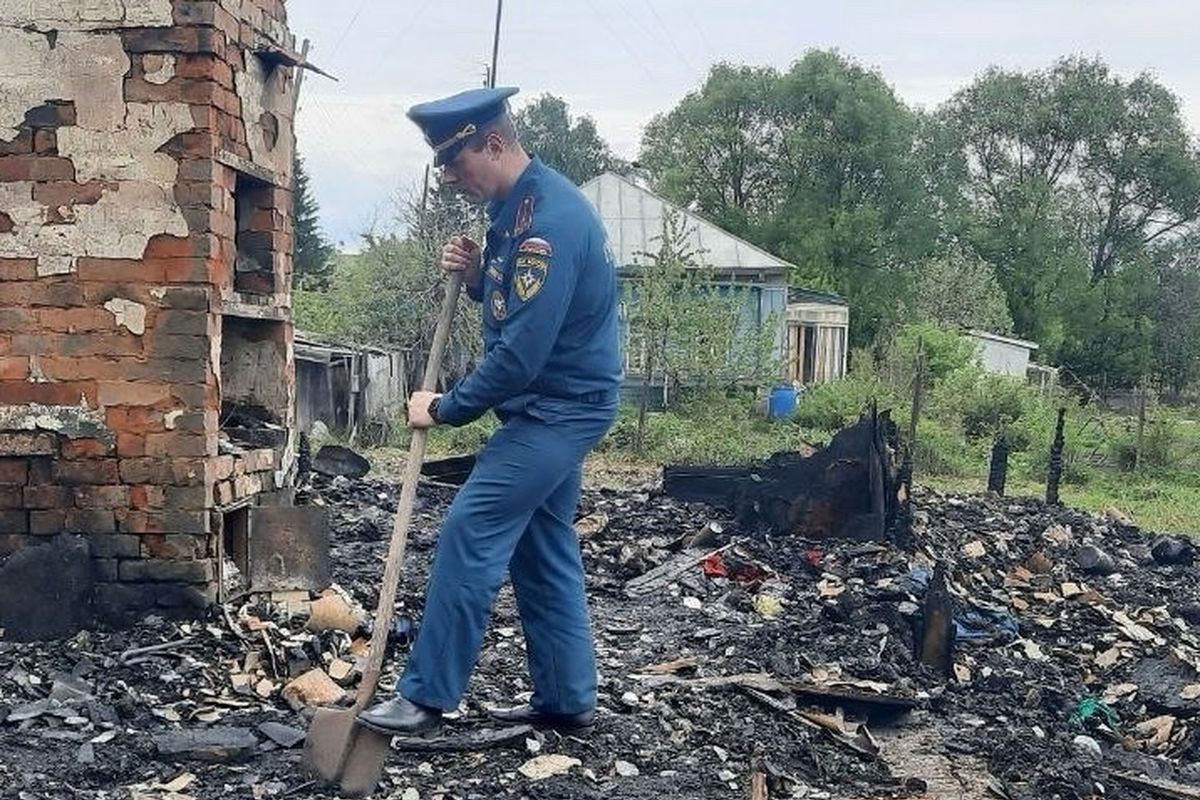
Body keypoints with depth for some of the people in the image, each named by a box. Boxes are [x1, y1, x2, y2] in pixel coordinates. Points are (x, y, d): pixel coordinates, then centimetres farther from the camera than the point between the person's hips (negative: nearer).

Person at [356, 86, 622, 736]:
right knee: (543, 550, 13)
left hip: (557, 408, -10)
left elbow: (523, 352, -26)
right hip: (556, 408, 10)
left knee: (468, 536, -10)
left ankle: (425, 697, -3)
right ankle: (567, 700, 20)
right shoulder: (515, 207, 9)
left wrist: (446, 408, -15)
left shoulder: (550, 218, -24)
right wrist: (477, 276, -2)